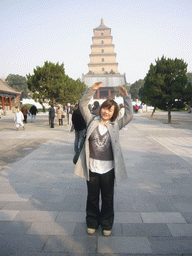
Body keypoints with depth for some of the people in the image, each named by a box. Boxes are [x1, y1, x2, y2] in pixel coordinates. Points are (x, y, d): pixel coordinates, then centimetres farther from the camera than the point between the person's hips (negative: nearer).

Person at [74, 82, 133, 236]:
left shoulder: (115, 125, 1)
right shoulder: (92, 121, 1)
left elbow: (129, 115, -8)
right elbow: (83, 105, -2)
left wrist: (126, 97, -15)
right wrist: (92, 90, -11)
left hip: (108, 169, 0)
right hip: (92, 168, 1)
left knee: (107, 198, 16)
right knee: (92, 197, 17)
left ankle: (107, 224, 38)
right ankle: (92, 223, 39)